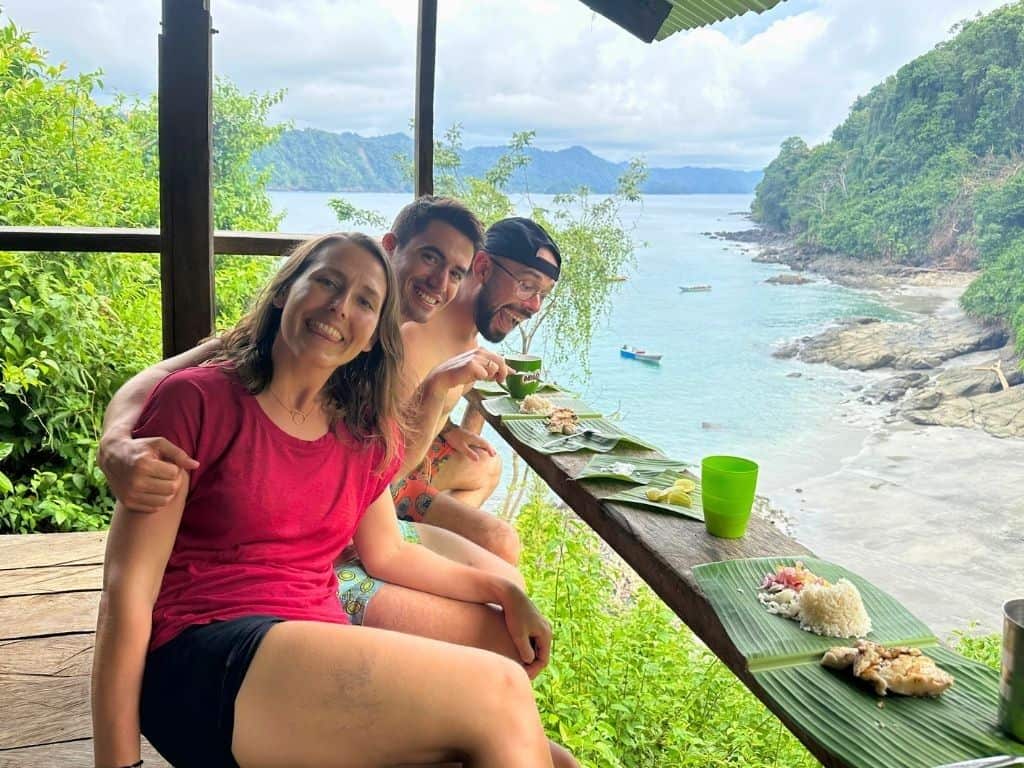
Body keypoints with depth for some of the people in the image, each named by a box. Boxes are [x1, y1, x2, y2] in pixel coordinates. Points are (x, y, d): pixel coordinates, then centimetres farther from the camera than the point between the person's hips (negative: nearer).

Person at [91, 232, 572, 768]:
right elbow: (127, 588, -7)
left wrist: (501, 591, 15)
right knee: (498, 694, -22)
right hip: (204, 664, -5)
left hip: (321, 657, 6)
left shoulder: (363, 436, 13)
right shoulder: (197, 400, -4)